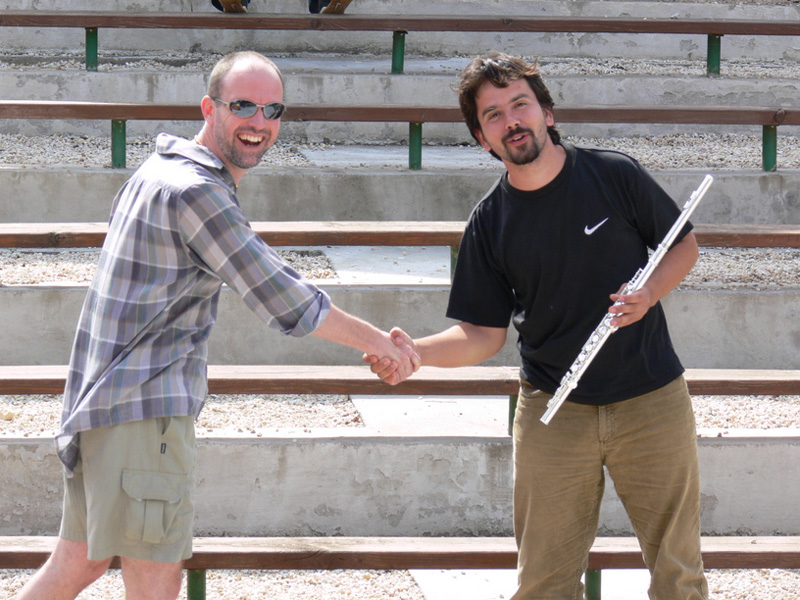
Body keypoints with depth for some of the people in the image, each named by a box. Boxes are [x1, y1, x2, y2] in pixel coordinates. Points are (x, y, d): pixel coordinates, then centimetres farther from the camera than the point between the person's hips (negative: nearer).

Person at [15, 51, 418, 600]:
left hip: (102, 400, 10)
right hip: (143, 410, -10)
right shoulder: (195, 191, -16)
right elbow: (285, 303, -15)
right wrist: (373, 340, -4)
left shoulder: (161, 170, 16)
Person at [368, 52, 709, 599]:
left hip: (651, 401, -1)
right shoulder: (490, 224, 0)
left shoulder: (616, 176, -4)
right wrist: (415, 351, -18)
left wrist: (649, 294, -11)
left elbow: (684, 244, 9)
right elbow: (483, 334, 1)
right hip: (553, 410, 1)